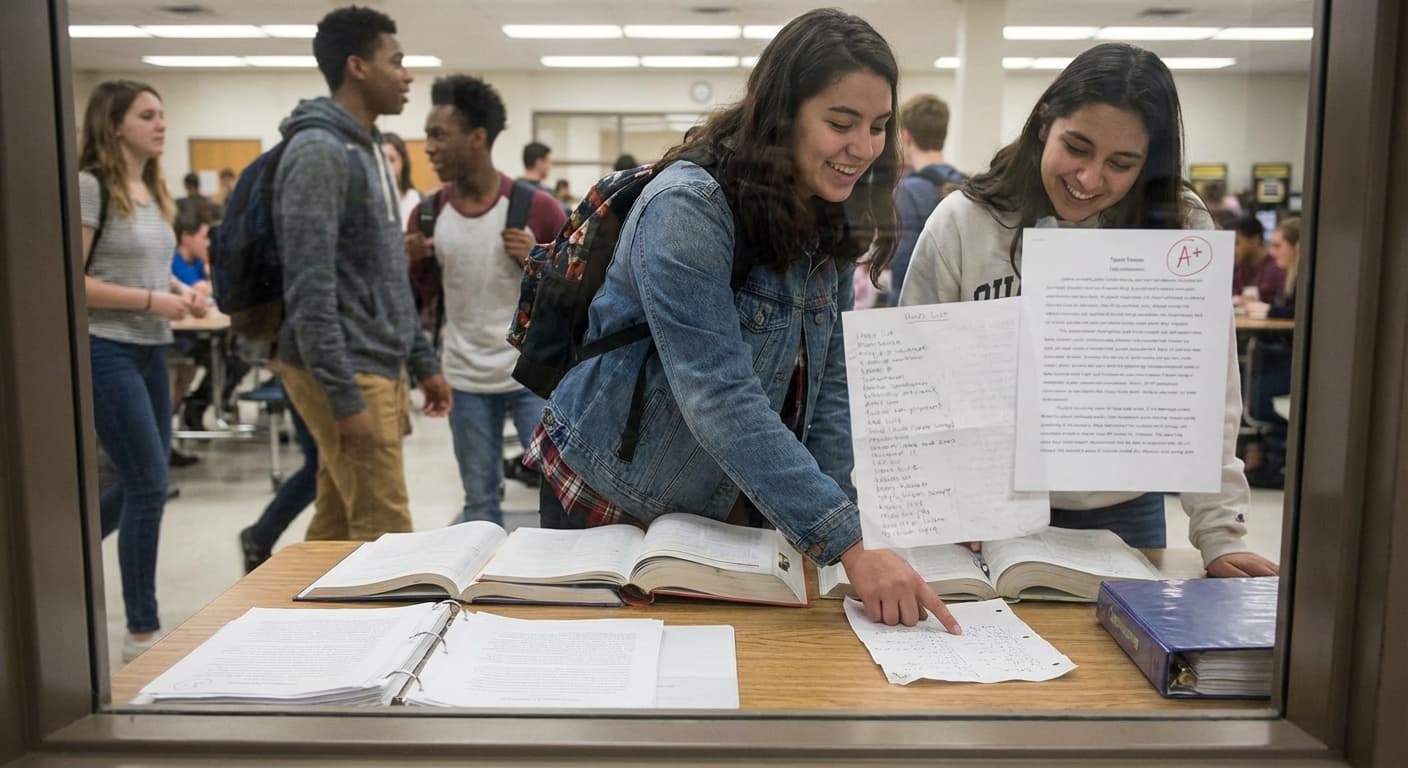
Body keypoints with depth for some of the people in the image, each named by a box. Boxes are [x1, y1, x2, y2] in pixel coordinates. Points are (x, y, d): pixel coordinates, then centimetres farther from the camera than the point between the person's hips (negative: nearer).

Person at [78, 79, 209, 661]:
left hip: (150, 351, 9)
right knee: (149, 485, -7)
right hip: (105, 352, -9)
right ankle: (142, 630, 6)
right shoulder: (89, 186, -12)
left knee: (141, 484, 15)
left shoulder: (153, 192, 13)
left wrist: (182, 292, 3)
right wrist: (151, 301, -19)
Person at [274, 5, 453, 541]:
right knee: (384, 535, -5)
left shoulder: (368, 150, 16)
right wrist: (345, 396, -24)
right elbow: (309, 289, -22)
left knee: (336, 530, 15)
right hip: (344, 375, -9)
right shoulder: (318, 151, -15)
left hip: (380, 368, 10)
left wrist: (421, 361, 18)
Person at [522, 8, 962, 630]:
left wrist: (840, 510, -13)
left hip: (733, 509, 6)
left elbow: (829, 381, -1)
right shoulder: (686, 209, -26)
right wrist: (848, 543, -37)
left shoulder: (828, 221, -2)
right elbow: (720, 396, -34)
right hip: (612, 504, -6)